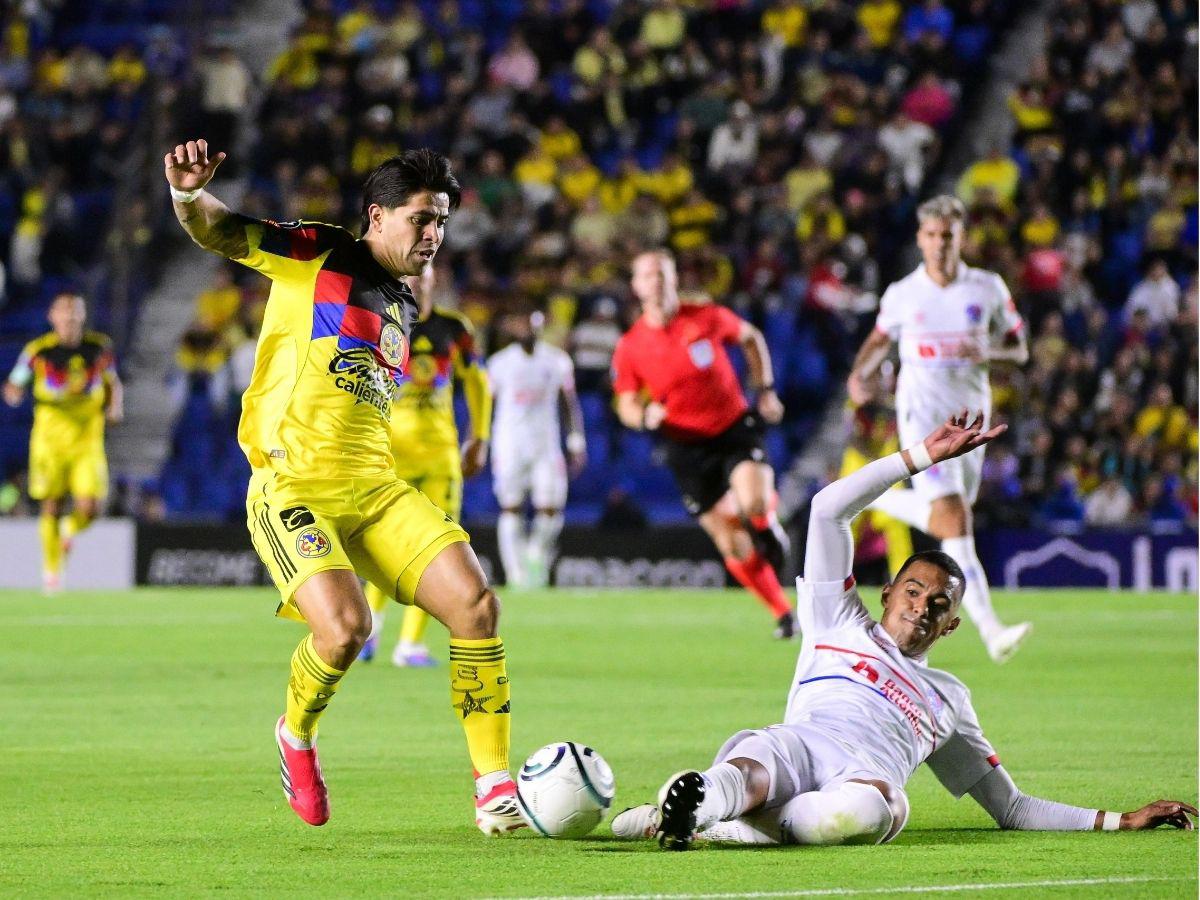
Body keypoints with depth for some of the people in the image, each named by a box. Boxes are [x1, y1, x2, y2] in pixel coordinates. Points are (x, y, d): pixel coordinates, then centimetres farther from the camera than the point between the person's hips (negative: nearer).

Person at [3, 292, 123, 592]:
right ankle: (51, 572, 18)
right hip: (50, 440, -1)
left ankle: (70, 529, 26)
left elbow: (113, 383, 17)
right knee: (51, 508, 0)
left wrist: (115, 405, -2)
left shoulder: (100, 347, 1)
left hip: (88, 439, 1)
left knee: (89, 508, -11)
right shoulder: (39, 350, -5)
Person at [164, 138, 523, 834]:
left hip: (376, 488, 7)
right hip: (293, 488, -7)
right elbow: (218, 233, -12)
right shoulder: (317, 255, 0)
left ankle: (495, 789, -3)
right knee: (344, 626, -27)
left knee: (476, 600, -11)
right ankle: (297, 736, 7)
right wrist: (189, 195, -33)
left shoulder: (403, 304, 20)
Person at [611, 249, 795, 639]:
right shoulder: (629, 347, -4)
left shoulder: (708, 318, -5)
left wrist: (766, 390, 7)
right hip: (688, 447, 1)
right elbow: (626, 405, 3)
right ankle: (783, 613, 16)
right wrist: (645, 415, -20)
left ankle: (769, 528, 9)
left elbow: (751, 338, 14)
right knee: (732, 546, -2)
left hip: (735, 427, -1)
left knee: (754, 502, -29)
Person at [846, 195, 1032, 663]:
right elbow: (880, 338, 19)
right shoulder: (902, 295, 0)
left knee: (946, 519, 15)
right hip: (922, 415, -4)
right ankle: (990, 629, -25)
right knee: (955, 522, -19)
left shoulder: (988, 288, 2)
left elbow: (1020, 350, 7)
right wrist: (859, 374, -1)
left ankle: (875, 501, 45)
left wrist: (988, 351, -15)